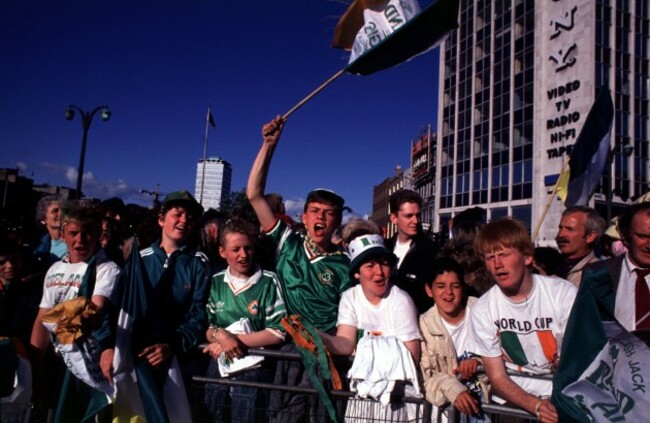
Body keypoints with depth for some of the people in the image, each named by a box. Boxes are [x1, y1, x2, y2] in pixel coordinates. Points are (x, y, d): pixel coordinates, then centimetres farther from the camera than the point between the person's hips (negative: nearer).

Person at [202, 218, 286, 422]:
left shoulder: (268, 281, -10)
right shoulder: (215, 282, 2)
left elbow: (278, 332, -12)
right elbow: (206, 327, 3)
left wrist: (235, 340, -17)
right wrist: (221, 335, -19)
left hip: (253, 371, -4)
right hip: (218, 368, 4)